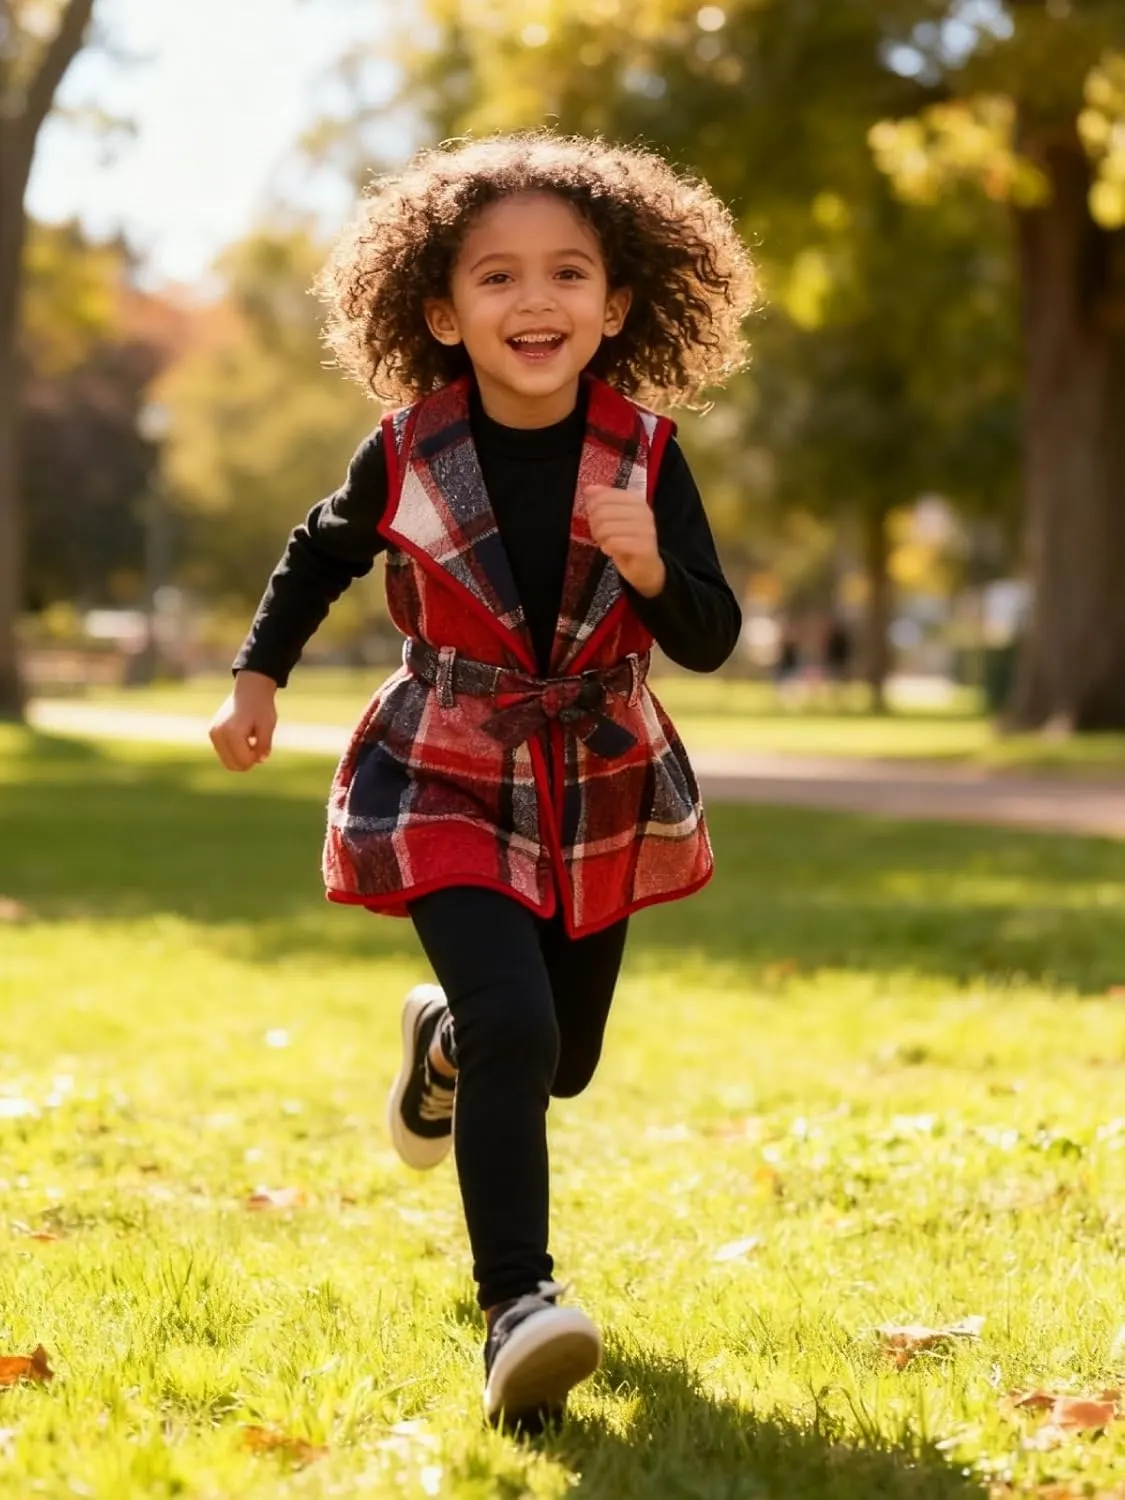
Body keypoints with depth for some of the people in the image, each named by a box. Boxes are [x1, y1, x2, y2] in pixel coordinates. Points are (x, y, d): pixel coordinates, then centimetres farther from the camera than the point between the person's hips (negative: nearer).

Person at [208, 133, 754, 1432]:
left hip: (602, 790, 3)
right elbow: (322, 553, 8)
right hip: (444, 784, -3)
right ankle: (516, 1308, -19)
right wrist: (257, 677, 2)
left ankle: (441, 1036, 53)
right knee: (515, 1026, -24)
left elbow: (711, 640, -14)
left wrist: (652, 570, -33)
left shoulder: (644, 455, -14)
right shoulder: (406, 454, -14)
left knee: (564, 1058, 19)